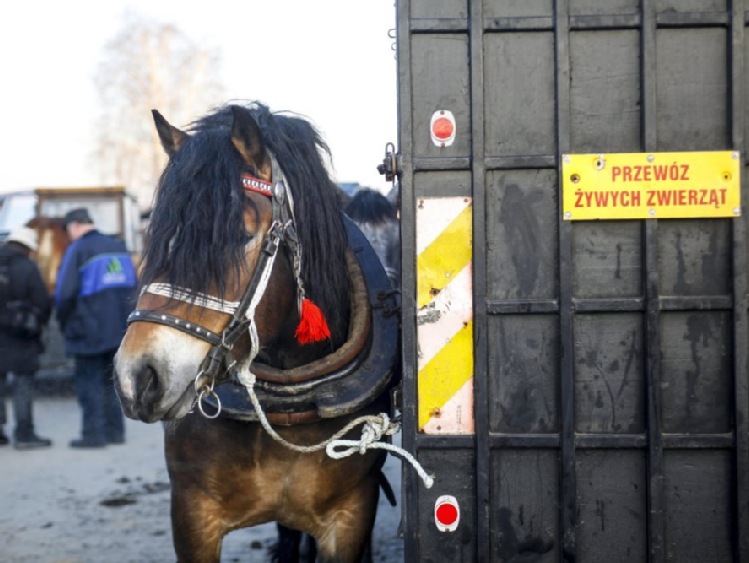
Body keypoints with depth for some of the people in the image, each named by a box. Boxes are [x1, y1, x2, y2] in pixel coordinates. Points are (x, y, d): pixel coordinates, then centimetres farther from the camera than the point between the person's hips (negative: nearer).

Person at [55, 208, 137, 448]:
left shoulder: (77, 250, -11)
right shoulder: (119, 246, 10)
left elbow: (65, 293, -15)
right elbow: (133, 285, 15)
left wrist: (64, 322, 0)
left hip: (89, 331, -6)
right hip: (120, 327, 6)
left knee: (88, 382, 1)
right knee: (111, 379, 15)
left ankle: (93, 433, 0)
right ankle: (115, 430, 18)